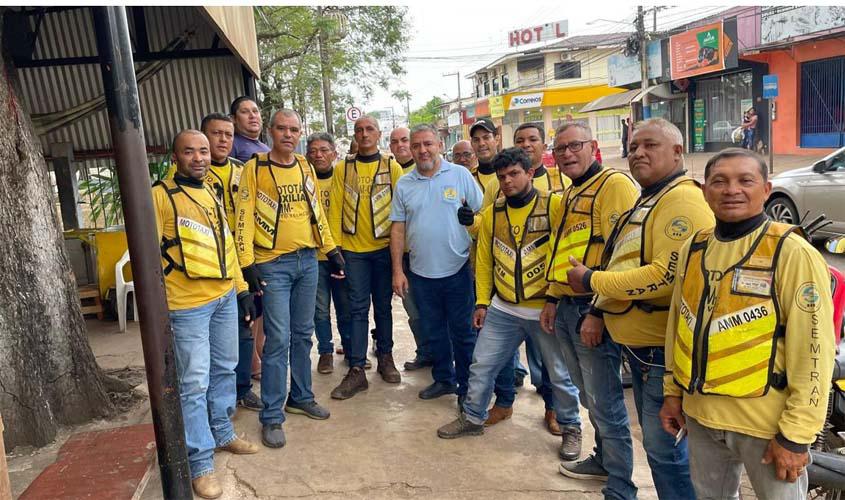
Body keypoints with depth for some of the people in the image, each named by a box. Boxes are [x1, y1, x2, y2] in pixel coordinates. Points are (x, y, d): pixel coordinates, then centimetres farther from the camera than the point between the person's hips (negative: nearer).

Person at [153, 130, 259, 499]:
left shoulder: (213, 195, 15)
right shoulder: (160, 196, -7)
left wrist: (242, 289, 17)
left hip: (225, 298, 7)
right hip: (188, 305, -7)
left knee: (224, 369, 17)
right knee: (194, 384, -3)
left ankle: (222, 434, 35)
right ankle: (200, 463, 8)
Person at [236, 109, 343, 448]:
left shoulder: (306, 168, 10)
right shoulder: (254, 169, -5)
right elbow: (244, 218, -8)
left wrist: (331, 250, 14)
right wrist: (247, 263, -14)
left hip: (307, 261, 5)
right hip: (273, 265, -5)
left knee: (303, 334, 13)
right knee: (278, 338, -5)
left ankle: (301, 397, 29)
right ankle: (272, 416, 5)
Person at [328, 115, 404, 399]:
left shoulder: (392, 167, 2)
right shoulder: (342, 169, 5)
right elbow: (335, 208, 3)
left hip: (384, 247, 0)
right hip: (353, 249, 0)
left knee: (383, 306, 11)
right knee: (358, 309, 3)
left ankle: (385, 357, 27)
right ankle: (356, 370, 7)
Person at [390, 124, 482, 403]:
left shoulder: (461, 175, -3)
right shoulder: (404, 184, 5)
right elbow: (398, 229, 6)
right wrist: (397, 271, 2)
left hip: (458, 269, -3)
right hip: (421, 272, 3)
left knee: (463, 332, 6)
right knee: (433, 331, 16)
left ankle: (467, 388, 22)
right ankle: (444, 379, 34)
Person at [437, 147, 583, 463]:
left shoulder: (554, 205, -9)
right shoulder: (492, 213, 4)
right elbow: (484, 259, 9)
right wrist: (482, 301, 7)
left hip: (546, 309, -3)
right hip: (502, 310, 4)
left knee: (561, 374, 10)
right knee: (481, 366, 11)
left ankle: (570, 427, 32)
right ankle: (472, 417, 32)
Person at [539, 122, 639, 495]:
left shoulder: (614, 185, -11)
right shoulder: (570, 195, 18)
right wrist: (552, 300, 19)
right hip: (565, 307, 9)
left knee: (605, 402, 1)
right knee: (588, 395, 20)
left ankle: (620, 488, 16)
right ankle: (604, 459, 37)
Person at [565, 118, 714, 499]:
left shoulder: (682, 200, -17)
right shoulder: (646, 201, 17)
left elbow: (667, 275, -27)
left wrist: (591, 281, -18)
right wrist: (599, 309, 14)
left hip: (662, 349, -10)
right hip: (638, 346, 11)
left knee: (665, 450, 0)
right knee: (654, 440, 22)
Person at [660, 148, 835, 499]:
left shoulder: (793, 253, -15)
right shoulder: (693, 248, 4)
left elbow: (814, 351, -16)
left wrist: (795, 435, -16)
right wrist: (672, 391, 13)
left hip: (767, 423, -6)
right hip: (699, 415, 6)